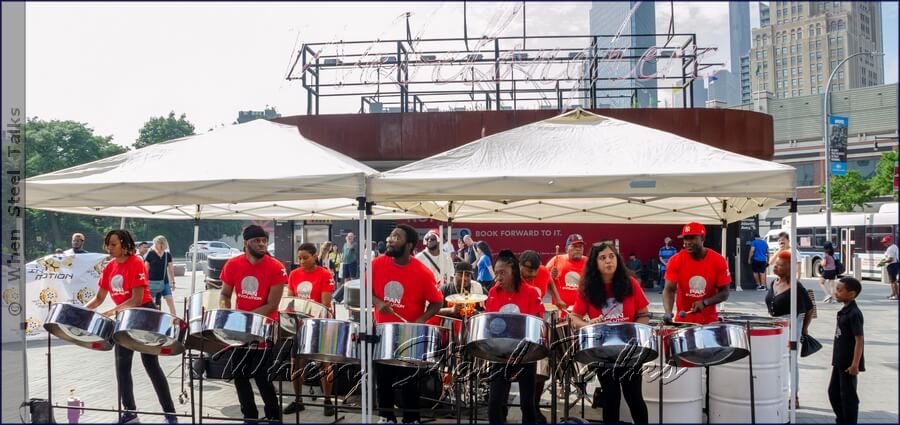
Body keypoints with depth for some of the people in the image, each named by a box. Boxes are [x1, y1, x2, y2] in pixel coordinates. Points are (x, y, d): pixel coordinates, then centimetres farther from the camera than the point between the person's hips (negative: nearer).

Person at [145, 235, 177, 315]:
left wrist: (173, 282, 12)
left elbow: (171, 269, 13)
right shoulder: (150, 254, -3)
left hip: (165, 282, 3)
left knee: (170, 300, -5)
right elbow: (146, 269, -1)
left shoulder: (168, 255, 6)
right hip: (153, 282, -3)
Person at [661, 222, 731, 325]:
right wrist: (668, 312, -32)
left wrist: (704, 303, -20)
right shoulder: (676, 261, -9)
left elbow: (724, 293, -4)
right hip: (683, 320, 0)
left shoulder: (718, 261, -8)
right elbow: (669, 290, -14)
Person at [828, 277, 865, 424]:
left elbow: (859, 340, -20)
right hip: (840, 362, 9)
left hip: (849, 364, -9)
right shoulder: (844, 311, 9)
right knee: (833, 392, 17)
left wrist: (855, 364, -22)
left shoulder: (854, 314, -19)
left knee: (848, 395, 0)